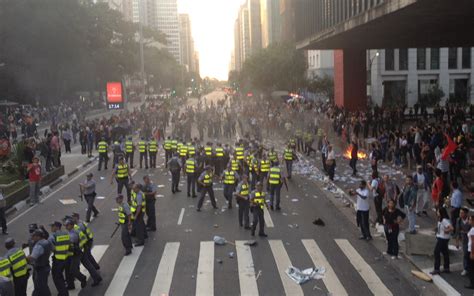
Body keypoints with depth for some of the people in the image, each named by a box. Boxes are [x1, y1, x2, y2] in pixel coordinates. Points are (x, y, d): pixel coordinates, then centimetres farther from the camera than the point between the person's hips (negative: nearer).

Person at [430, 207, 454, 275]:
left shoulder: (444, 220, -25)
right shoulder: (440, 219, 6)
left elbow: (451, 228, -34)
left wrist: (446, 231, -18)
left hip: (443, 238, -10)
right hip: (440, 237, 10)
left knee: (437, 252, -5)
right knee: (445, 252, 16)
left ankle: (437, 269, 1)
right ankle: (446, 268, 27)